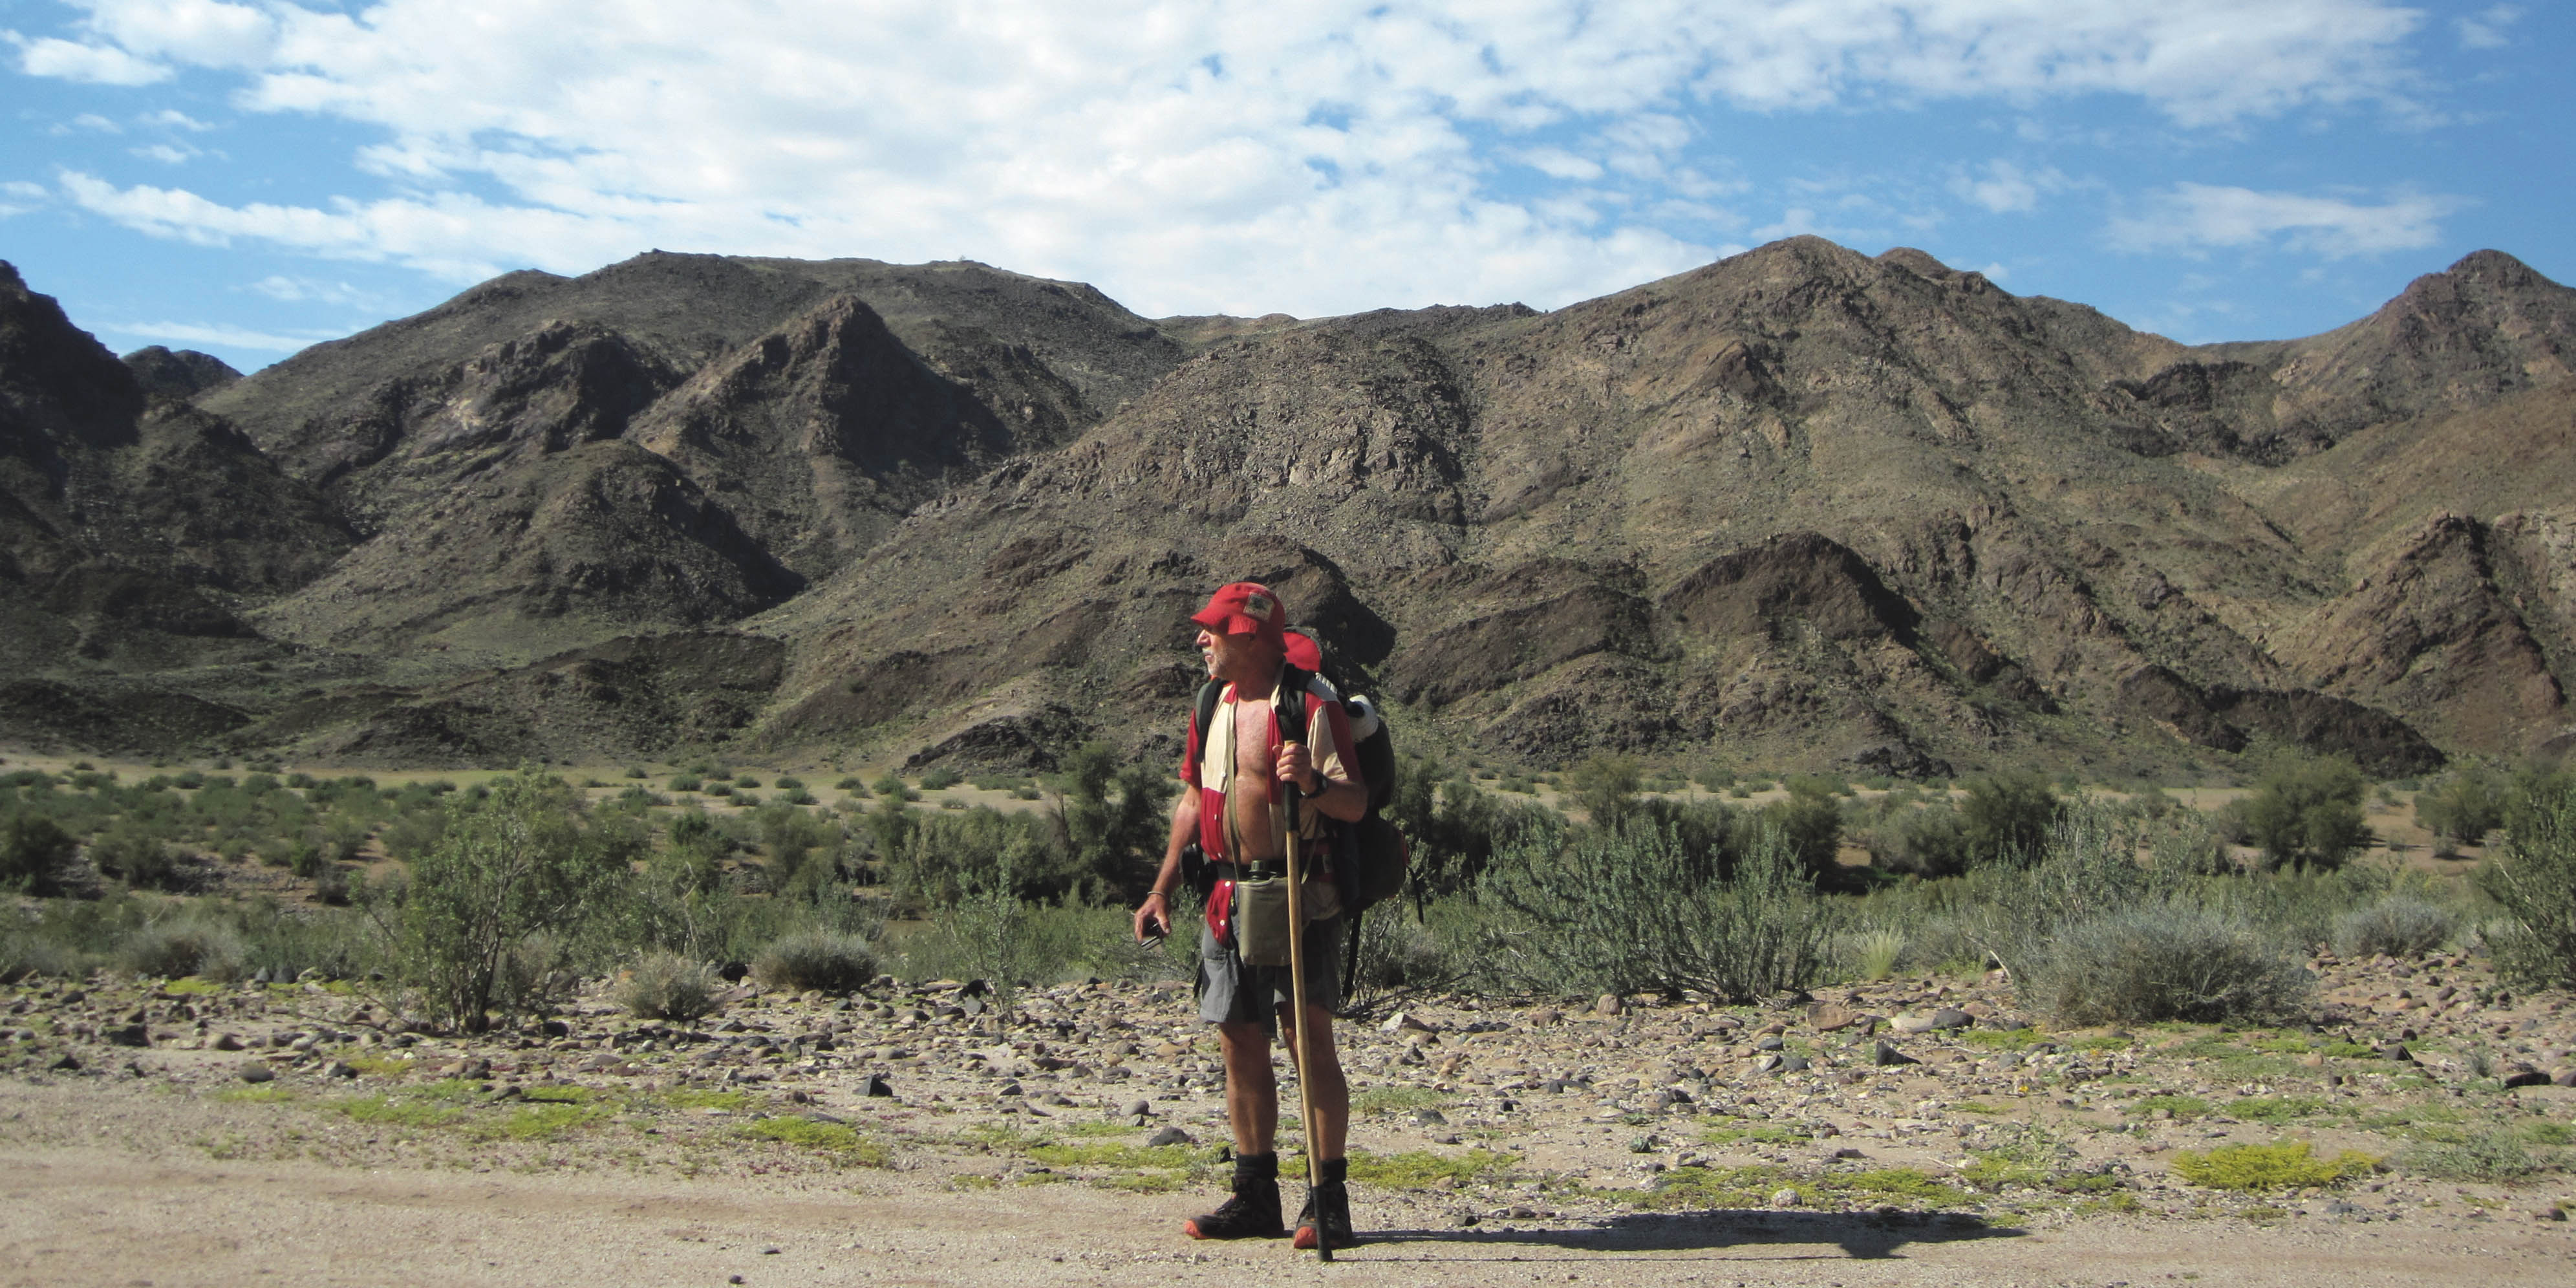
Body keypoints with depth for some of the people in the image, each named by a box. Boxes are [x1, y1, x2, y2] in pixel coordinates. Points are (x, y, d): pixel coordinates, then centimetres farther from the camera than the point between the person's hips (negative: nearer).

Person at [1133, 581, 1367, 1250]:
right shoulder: (1214, 706, 14)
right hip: (1228, 896, 7)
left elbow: (1357, 805, -12)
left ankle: (1328, 1200, 0)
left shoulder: (1314, 705, -9)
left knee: (1307, 1037, -8)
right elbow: (1193, 800, 21)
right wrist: (1162, 889, 17)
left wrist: (1312, 783, -32)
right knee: (1240, 1043, 9)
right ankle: (1256, 1196, 19)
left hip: (1299, 895, -7)